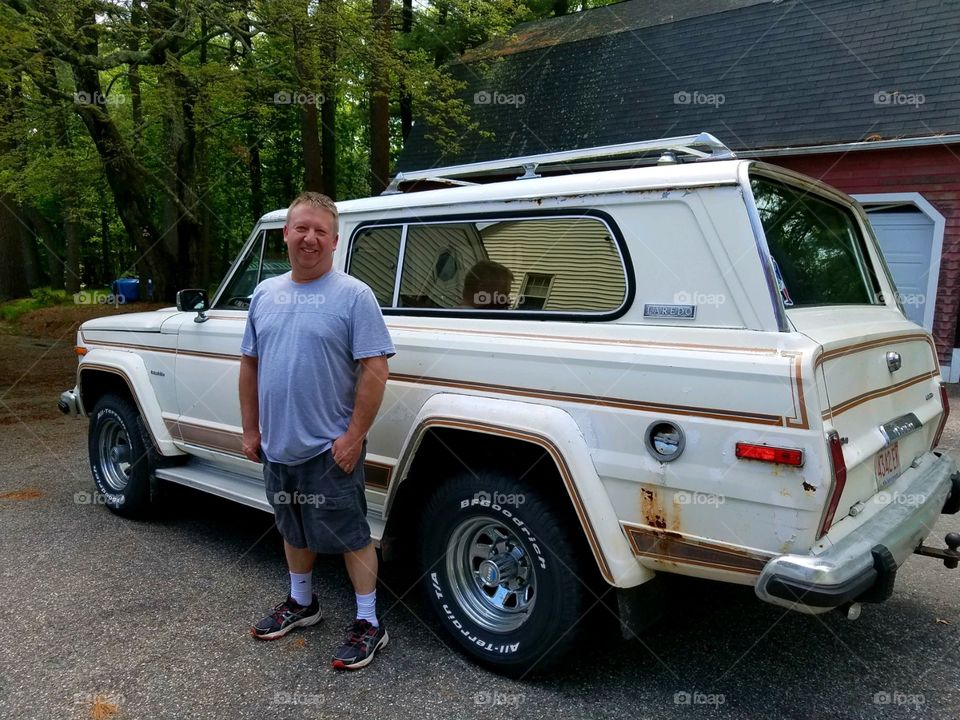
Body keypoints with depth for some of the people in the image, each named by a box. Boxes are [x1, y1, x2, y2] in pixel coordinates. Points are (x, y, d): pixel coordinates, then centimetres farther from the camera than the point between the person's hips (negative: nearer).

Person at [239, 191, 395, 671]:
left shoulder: (353, 296, -10)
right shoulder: (265, 293, 8)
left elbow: (375, 370, -15)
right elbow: (250, 365, 13)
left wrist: (354, 436, -18)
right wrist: (250, 429, 11)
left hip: (330, 449, -6)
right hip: (277, 447, 6)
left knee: (350, 536, 4)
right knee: (293, 529, 22)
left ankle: (368, 623, 19)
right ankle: (301, 603, 42)